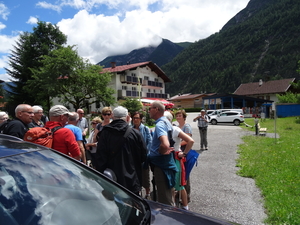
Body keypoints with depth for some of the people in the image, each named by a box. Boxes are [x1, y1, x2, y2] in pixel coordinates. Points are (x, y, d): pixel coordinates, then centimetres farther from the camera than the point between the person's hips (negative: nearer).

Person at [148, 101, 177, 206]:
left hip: (161, 164, -10)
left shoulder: (159, 124, -21)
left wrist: (161, 152, -20)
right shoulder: (167, 122, 9)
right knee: (168, 194, 24)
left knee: (164, 199, 4)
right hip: (167, 162, 10)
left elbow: (165, 144, -38)